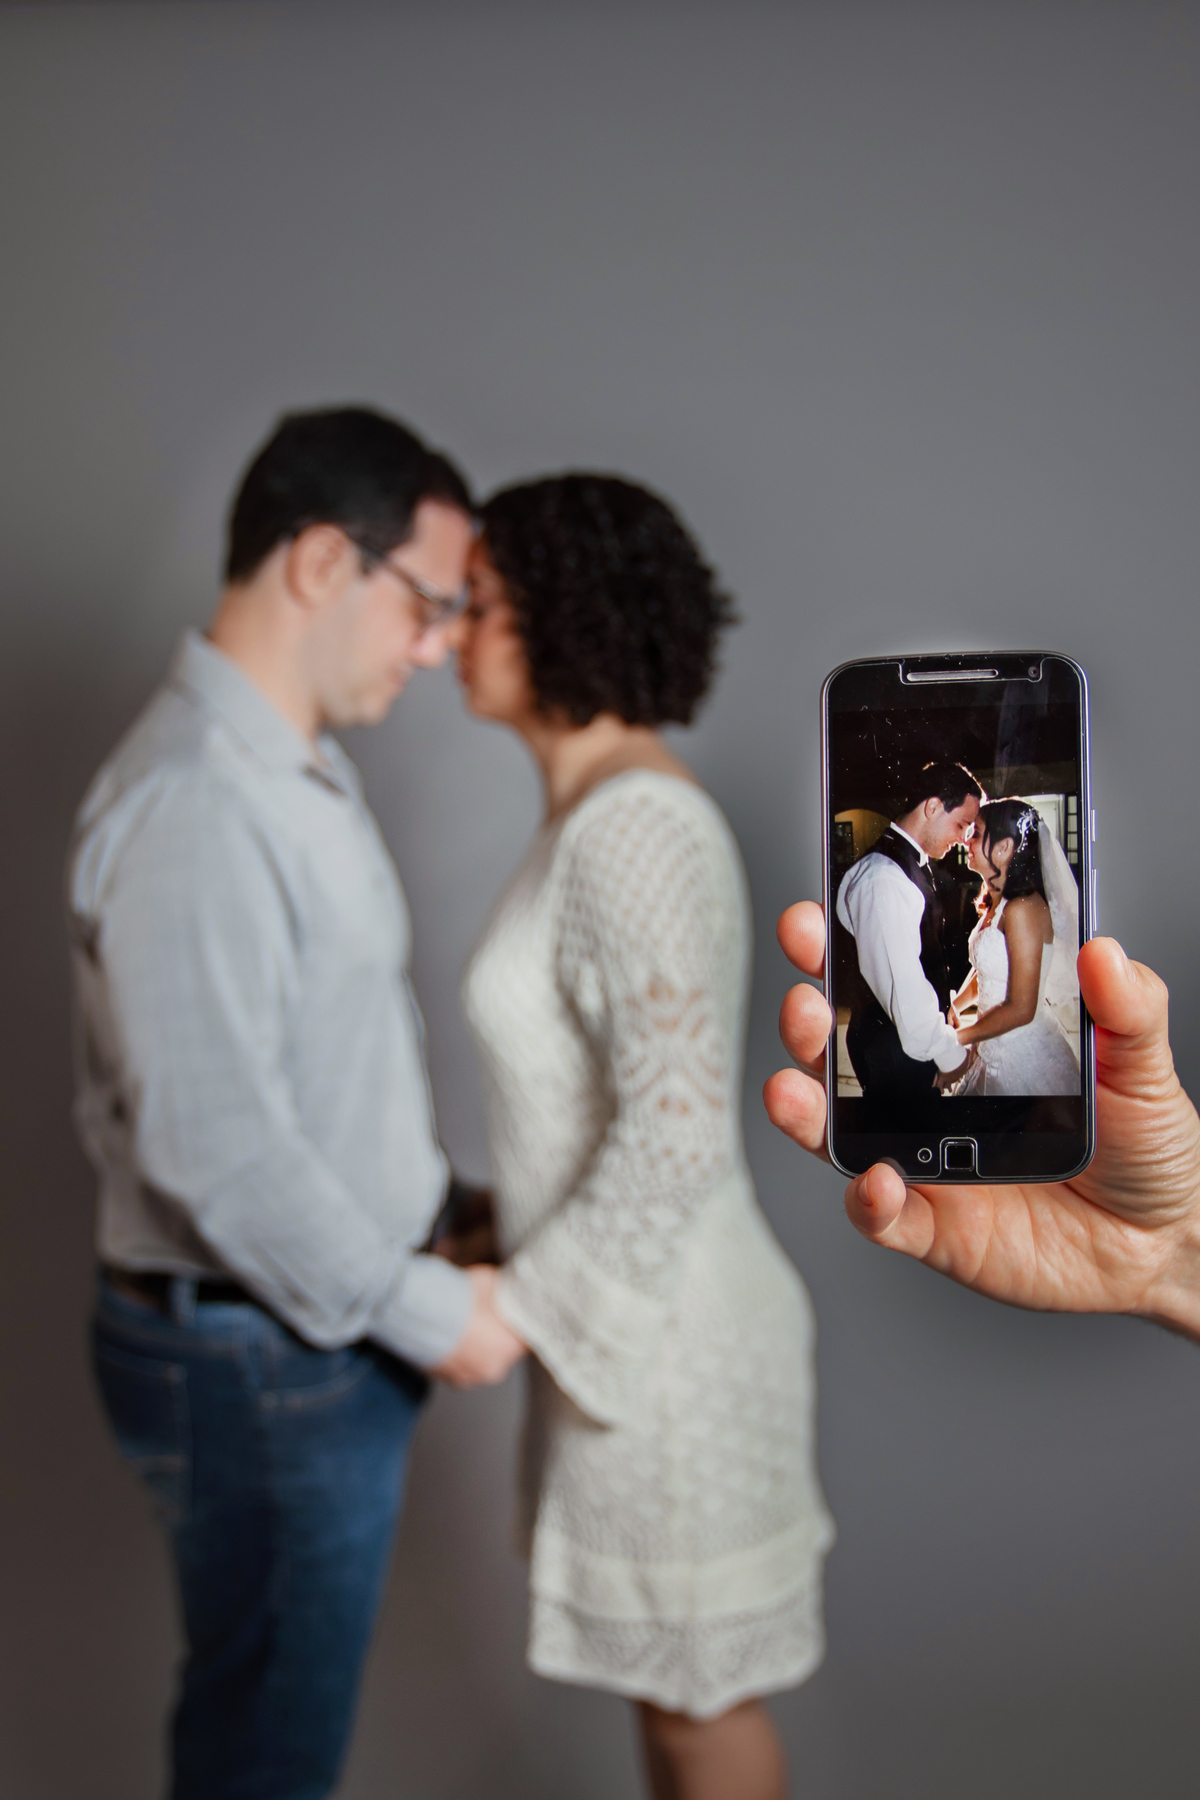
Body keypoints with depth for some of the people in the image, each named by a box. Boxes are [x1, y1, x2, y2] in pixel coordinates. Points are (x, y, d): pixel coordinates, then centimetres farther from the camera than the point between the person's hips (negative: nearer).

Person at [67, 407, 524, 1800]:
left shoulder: (302, 773, 9)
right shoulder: (193, 806, -24)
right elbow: (215, 1146, -27)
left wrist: (437, 1215, 10)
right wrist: (424, 1311, -17)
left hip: (325, 1330, 9)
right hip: (257, 1361, -9)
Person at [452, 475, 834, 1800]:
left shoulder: (633, 828, -25)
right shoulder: (614, 811, 5)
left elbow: (679, 1131, -28)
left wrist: (523, 1308, -19)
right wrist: (520, 1246, 15)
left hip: (663, 1342, -9)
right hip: (634, 1321, 9)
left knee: (698, 1688, 15)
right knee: (663, 1662, 27)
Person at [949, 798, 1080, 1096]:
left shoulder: (1023, 908, -20)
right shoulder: (993, 905, 9)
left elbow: (1020, 1010, -22)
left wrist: (955, 1037, -12)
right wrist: (951, 1009, 5)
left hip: (1026, 1057, -9)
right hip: (998, 1056, 9)